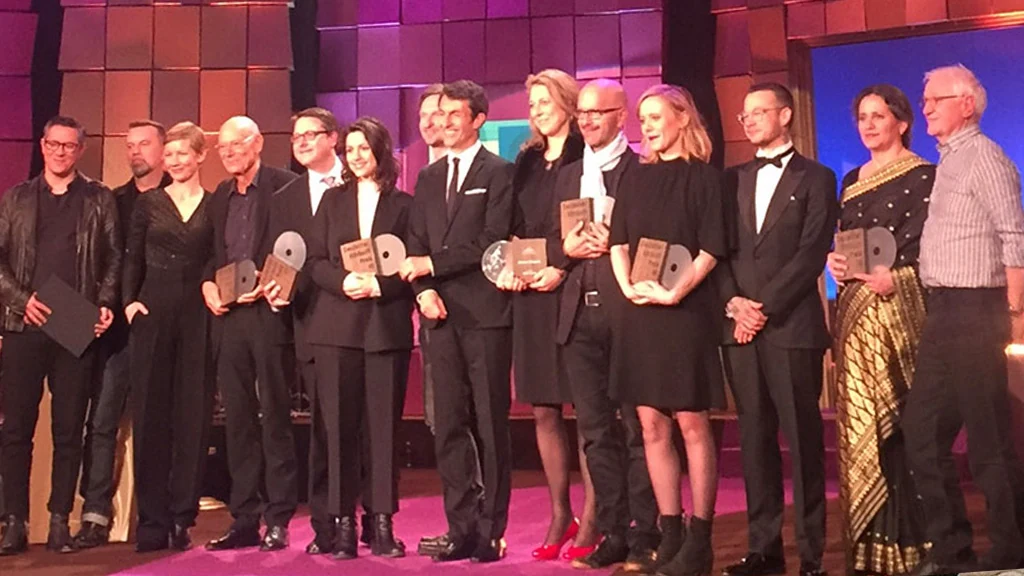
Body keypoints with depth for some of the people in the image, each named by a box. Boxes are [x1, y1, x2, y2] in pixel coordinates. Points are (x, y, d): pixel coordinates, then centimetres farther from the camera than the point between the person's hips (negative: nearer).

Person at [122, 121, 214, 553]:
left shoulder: (214, 206, 7)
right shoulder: (148, 205, 9)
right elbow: (132, 261, 8)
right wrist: (129, 301, -5)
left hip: (198, 316, 0)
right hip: (153, 313, 1)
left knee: (193, 416, 2)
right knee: (150, 415, 1)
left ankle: (182, 517, 10)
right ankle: (152, 521, 8)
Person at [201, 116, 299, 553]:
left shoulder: (284, 187, -2)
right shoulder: (219, 197, 18)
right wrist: (207, 284, 4)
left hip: (268, 313, -6)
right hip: (228, 316, 6)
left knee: (275, 416, -1)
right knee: (238, 419, 8)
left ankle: (278, 519, 6)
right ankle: (244, 518, 16)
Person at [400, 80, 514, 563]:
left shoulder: (498, 173, 0)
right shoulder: (429, 178, 18)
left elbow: (492, 242, -10)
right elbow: (415, 243, 14)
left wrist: (433, 264, -10)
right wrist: (423, 289, -4)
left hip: (485, 313, -5)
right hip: (442, 315, 5)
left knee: (490, 425, 0)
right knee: (449, 426, 6)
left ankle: (491, 530, 8)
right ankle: (461, 527, 14)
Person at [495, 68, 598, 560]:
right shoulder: (526, 163, 17)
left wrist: (564, 269, -17)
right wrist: (509, 269, 0)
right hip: (531, 296, 6)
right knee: (543, 411, 8)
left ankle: (590, 520, 6)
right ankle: (559, 515, 18)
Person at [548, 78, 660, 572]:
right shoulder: (568, 176, 18)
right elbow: (552, 243, 16)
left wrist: (616, 244, -18)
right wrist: (568, 247, -5)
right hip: (580, 313, 6)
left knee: (637, 428, 0)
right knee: (596, 430, 9)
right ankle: (612, 534, 19)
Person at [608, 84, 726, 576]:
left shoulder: (704, 178, -1)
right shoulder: (638, 179, 14)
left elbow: (710, 250, -7)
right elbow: (618, 242, 11)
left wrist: (676, 292, -17)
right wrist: (628, 287, -5)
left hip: (684, 310, -5)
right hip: (637, 312, 5)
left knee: (692, 425, -2)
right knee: (652, 427, 6)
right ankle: (669, 534, 14)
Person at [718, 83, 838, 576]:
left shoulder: (815, 178, 5)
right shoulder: (733, 179, 18)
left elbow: (812, 254, -5)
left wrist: (765, 306, -12)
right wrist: (734, 302, -5)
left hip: (792, 325, -4)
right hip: (740, 325, 4)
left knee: (802, 437, -1)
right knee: (754, 436, 6)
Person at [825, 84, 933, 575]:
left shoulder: (922, 176, -1)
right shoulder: (851, 180, 18)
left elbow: (925, 245, -9)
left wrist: (892, 277, -22)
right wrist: (835, 262, -5)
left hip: (900, 307, -6)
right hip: (855, 310, 6)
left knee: (899, 419, -6)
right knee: (859, 420, 5)